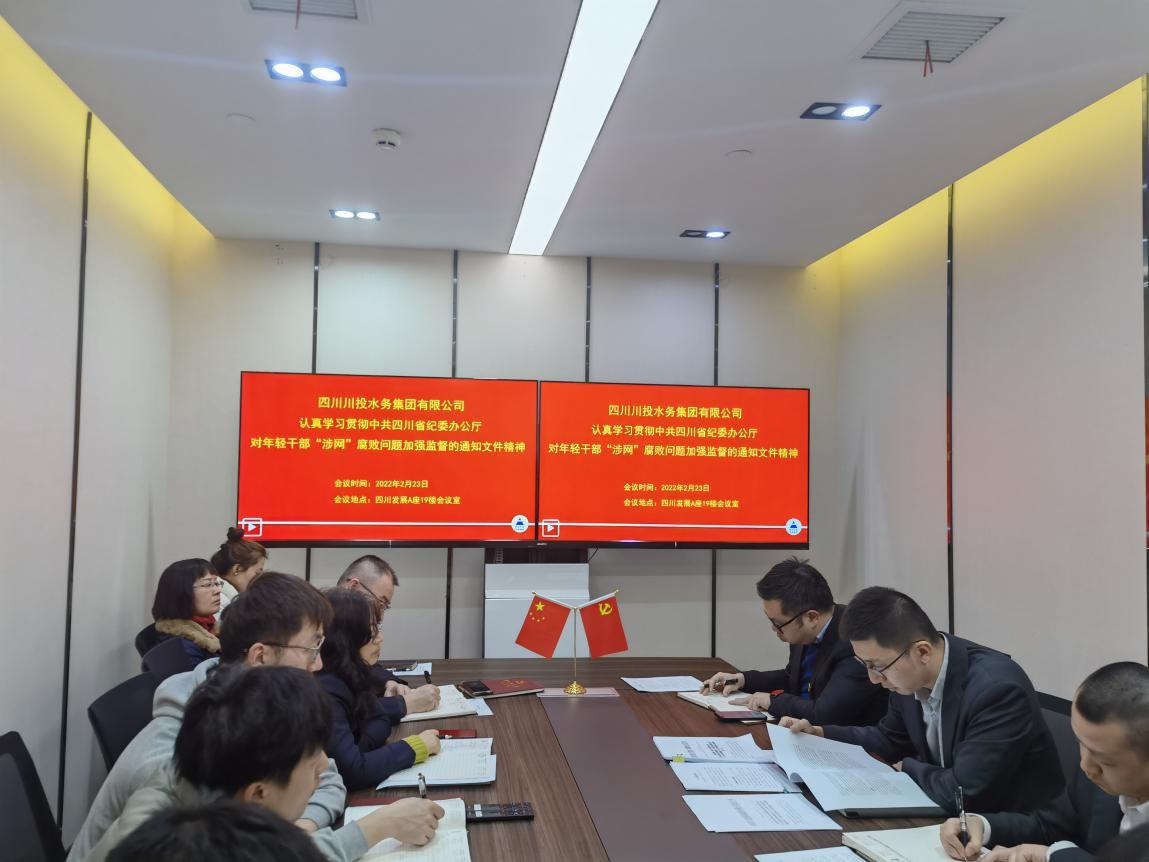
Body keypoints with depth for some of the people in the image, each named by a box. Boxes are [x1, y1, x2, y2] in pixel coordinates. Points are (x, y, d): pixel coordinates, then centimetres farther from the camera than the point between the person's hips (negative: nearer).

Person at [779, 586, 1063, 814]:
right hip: (949, 813, 6)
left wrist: (909, 768, -11)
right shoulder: (908, 673, -8)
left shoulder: (997, 689, -30)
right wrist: (819, 733, -2)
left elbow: (961, 793, -29)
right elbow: (892, 739, 10)